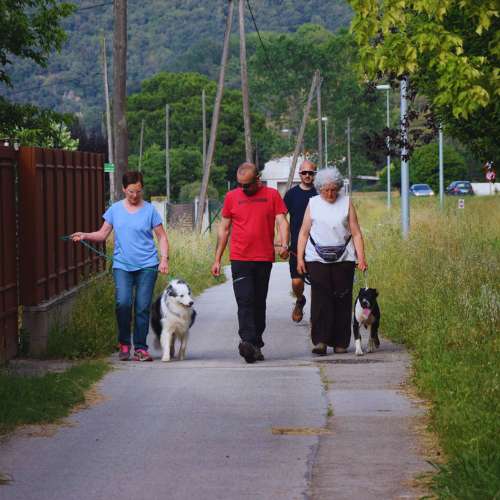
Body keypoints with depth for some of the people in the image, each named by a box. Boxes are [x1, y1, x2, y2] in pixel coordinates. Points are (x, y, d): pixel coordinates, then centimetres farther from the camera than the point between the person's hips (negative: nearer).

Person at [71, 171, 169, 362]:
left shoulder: (150, 210, 4)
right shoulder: (115, 209, 8)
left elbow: (161, 237, 6)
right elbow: (102, 234, 11)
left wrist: (164, 258, -6)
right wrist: (84, 236, -6)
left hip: (146, 266, -1)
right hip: (122, 265, 1)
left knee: (142, 307, -3)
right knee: (123, 303, -16)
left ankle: (140, 348, 7)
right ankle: (124, 343, 1)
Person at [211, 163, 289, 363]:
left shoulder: (272, 195, 4)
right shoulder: (232, 197, 7)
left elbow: (282, 221, -1)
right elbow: (223, 229, 12)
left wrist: (284, 244, -20)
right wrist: (217, 259, 9)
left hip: (264, 259, 1)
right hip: (239, 259, -1)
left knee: (259, 303, 7)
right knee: (245, 301, -12)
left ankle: (256, 345, 14)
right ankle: (248, 342, -23)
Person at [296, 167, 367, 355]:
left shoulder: (346, 202, 7)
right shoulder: (313, 204, 7)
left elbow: (356, 233, 5)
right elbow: (304, 233, 8)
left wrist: (361, 258, -4)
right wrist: (300, 258, 1)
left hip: (343, 260, 1)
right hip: (318, 260, -1)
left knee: (342, 300, 0)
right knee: (320, 299, -10)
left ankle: (340, 342, 7)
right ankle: (320, 341, -13)